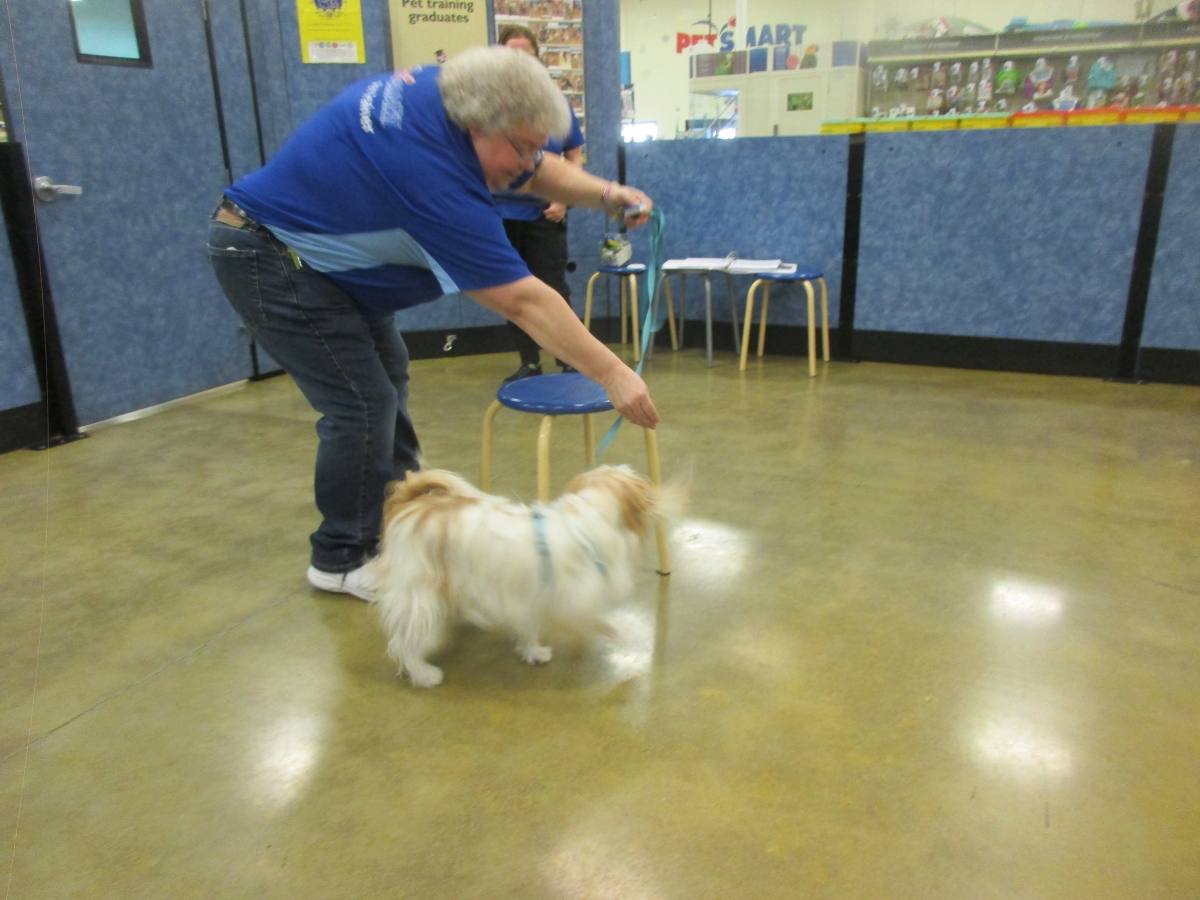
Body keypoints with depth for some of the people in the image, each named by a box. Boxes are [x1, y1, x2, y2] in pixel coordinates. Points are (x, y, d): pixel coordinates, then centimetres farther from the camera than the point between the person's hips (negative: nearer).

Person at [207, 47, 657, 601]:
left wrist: (607, 195, -9)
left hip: (317, 248, 10)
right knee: (362, 403, -10)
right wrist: (612, 375, -31)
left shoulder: (441, 91, -7)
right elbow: (523, 302, -34)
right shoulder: (434, 174, -33)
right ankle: (341, 560, 7)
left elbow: (536, 173, 7)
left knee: (388, 373, 12)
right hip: (264, 258, -10)